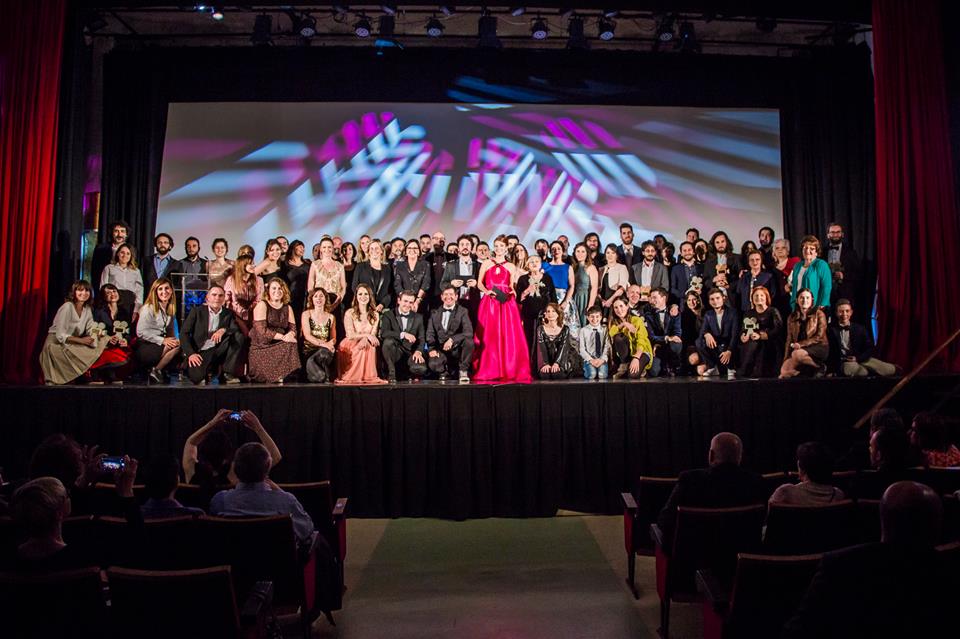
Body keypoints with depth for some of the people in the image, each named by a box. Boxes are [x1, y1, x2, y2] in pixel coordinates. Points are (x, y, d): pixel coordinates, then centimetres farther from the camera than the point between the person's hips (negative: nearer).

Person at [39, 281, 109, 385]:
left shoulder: (87, 309, 6)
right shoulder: (67, 307, -15)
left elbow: (91, 330, 1)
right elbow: (60, 335, -19)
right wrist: (81, 340, -25)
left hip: (72, 345, 7)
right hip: (56, 344, -7)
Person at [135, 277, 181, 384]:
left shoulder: (170, 309, 12)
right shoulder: (148, 308, -9)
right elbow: (141, 332, -14)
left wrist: (173, 340, -8)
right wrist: (162, 341, -20)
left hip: (160, 346, 7)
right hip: (144, 347, -7)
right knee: (177, 346, -26)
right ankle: (155, 371, -10)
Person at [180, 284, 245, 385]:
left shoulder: (228, 313, 11)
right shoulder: (197, 311, 3)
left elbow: (238, 330, -1)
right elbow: (184, 333, -3)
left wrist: (224, 330, -22)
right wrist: (190, 353, -17)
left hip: (219, 351, 3)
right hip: (200, 353, -3)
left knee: (239, 336, -18)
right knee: (196, 376, -33)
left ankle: (228, 373, -13)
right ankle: (201, 378, 7)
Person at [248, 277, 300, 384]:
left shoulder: (287, 308, 13)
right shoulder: (262, 305, -3)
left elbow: (293, 328, 7)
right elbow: (262, 330, -14)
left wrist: (290, 334, -19)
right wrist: (283, 337, -21)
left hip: (278, 345, 5)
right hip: (261, 347, -5)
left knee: (292, 346, -25)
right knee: (288, 347, -26)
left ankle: (283, 377, -18)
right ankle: (278, 377, -10)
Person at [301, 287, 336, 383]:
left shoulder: (331, 317, 17)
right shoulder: (306, 314, 8)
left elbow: (333, 338, 15)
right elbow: (307, 335, -6)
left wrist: (331, 343, -12)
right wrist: (322, 344, -24)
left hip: (325, 351, 2)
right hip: (309, 351, -2)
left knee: (325, 354, -38)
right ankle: (325, 379, -24)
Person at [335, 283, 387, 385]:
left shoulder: (375, 314, 9)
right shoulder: (349, 313, -2)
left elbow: (373, 334, -1)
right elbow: (350, 335, -9)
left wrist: (365, 339, -24)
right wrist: (366, 335, -21)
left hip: (367, 344, 3)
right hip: (350, 346, -3)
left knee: (368, 346, -29)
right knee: (361, 349, -32)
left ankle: (368, 376, -20)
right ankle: (354, 377, -20)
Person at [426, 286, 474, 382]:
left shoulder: (462, 311, 2)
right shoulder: (435, 313, 11)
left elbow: (469, 332, -12)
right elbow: (430, 333, 6)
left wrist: (452, 340, -26)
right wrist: (431, 349, -12)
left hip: (457, 349, -1)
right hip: (440, 350, 1)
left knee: (468, 341, -31)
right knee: (433, 364, -30)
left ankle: (463, 371, -8)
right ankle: (443, 372, 9)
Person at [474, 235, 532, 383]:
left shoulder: (511, 267, 13)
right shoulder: (487, 264, 11)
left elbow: (511, 286, 14)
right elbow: (479, 283, 7)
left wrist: (512, 291, -7)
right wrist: (487, 291, -11)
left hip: (506, 303, 0)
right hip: (489, 302, 0)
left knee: (508, 336, -6)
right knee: (488, 337, -3)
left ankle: (510, 371, -1)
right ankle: (489, 371, 2)